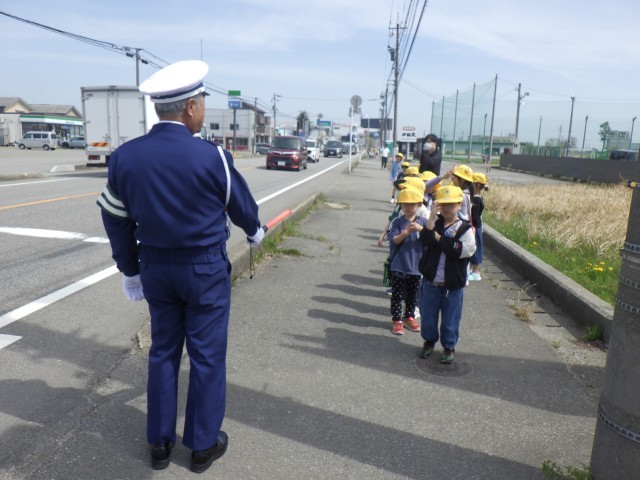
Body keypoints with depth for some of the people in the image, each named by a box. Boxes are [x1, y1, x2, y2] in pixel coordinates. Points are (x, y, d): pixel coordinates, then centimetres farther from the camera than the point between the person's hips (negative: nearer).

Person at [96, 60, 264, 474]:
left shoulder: (124, 156, -4)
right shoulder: (212, 157, -17)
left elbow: (116, 221, 3)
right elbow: (241, 205, -1)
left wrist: (131, 270, 15)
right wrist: (255, 231, 21)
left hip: (156, 268, 4)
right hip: (206, 269, -4)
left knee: (163, 351, 18)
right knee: (207, 355, 9)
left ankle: (160, 443, 31)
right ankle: (204, 445, 25)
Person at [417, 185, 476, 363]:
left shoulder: (464, 228, -6)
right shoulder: (435, 223, -1)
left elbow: (461, 250, -22)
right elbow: (425, 241, -19)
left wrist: (438, 237, -16)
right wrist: (432, 217, -25)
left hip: (453, 284, -2)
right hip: (430, 281, 2)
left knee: (450, 318, 11)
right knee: (428, 315, 15)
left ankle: (449, 346, 30)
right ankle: (429, 340, 37)